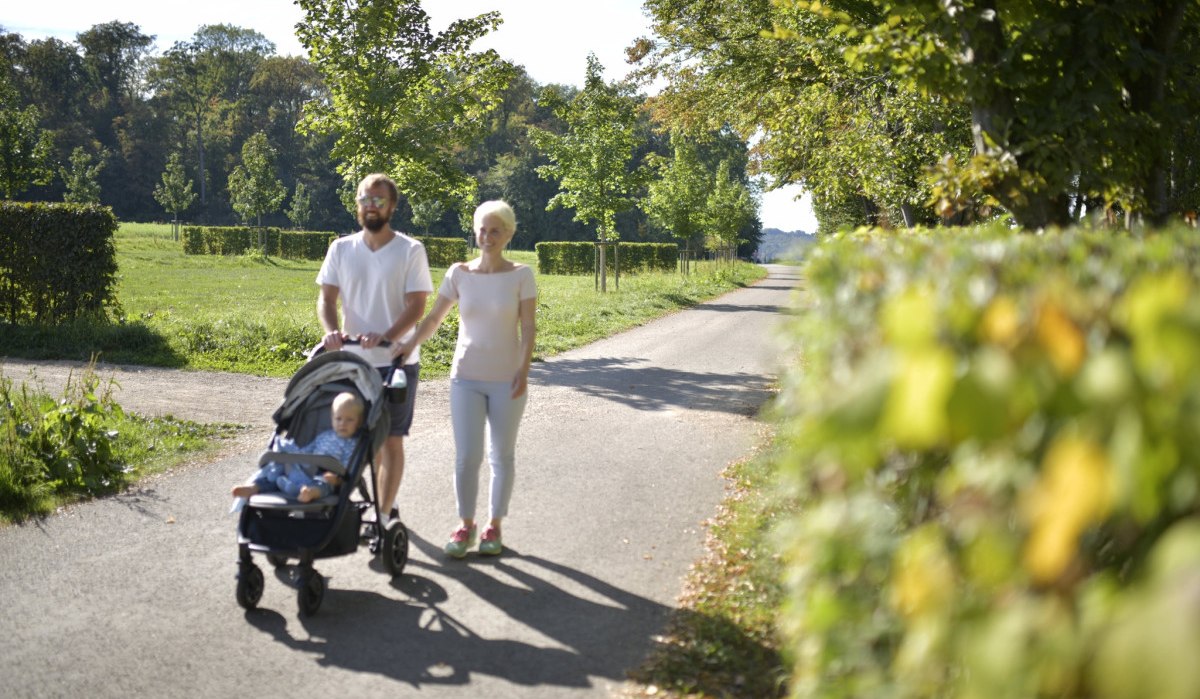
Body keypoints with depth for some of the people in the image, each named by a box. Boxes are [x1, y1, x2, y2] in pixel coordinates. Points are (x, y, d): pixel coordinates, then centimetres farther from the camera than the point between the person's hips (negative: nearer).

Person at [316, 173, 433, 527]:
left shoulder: (410, 251, -6)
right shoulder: (341, 249, 5)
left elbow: (416, 306, -11)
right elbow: (326, 298, 3)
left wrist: (385, 337, -27)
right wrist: (331, 330, -18)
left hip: (396, 361, -4)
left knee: (390, 440, -1)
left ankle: (384, 514, 6)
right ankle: (384, 503, 29)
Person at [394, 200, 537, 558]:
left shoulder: (520, 275, -3)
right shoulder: (459, 273, 2)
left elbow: (528, 327, -4)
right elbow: (434, 317, 5)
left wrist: (523, 369, -15)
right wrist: (410, 343, -10)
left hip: (506, 379, -1)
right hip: (466, 377, 1)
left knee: (501, 456, 7)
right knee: (466, 456, -3)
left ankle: (494, 526, 20)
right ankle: (466, 526, 14)